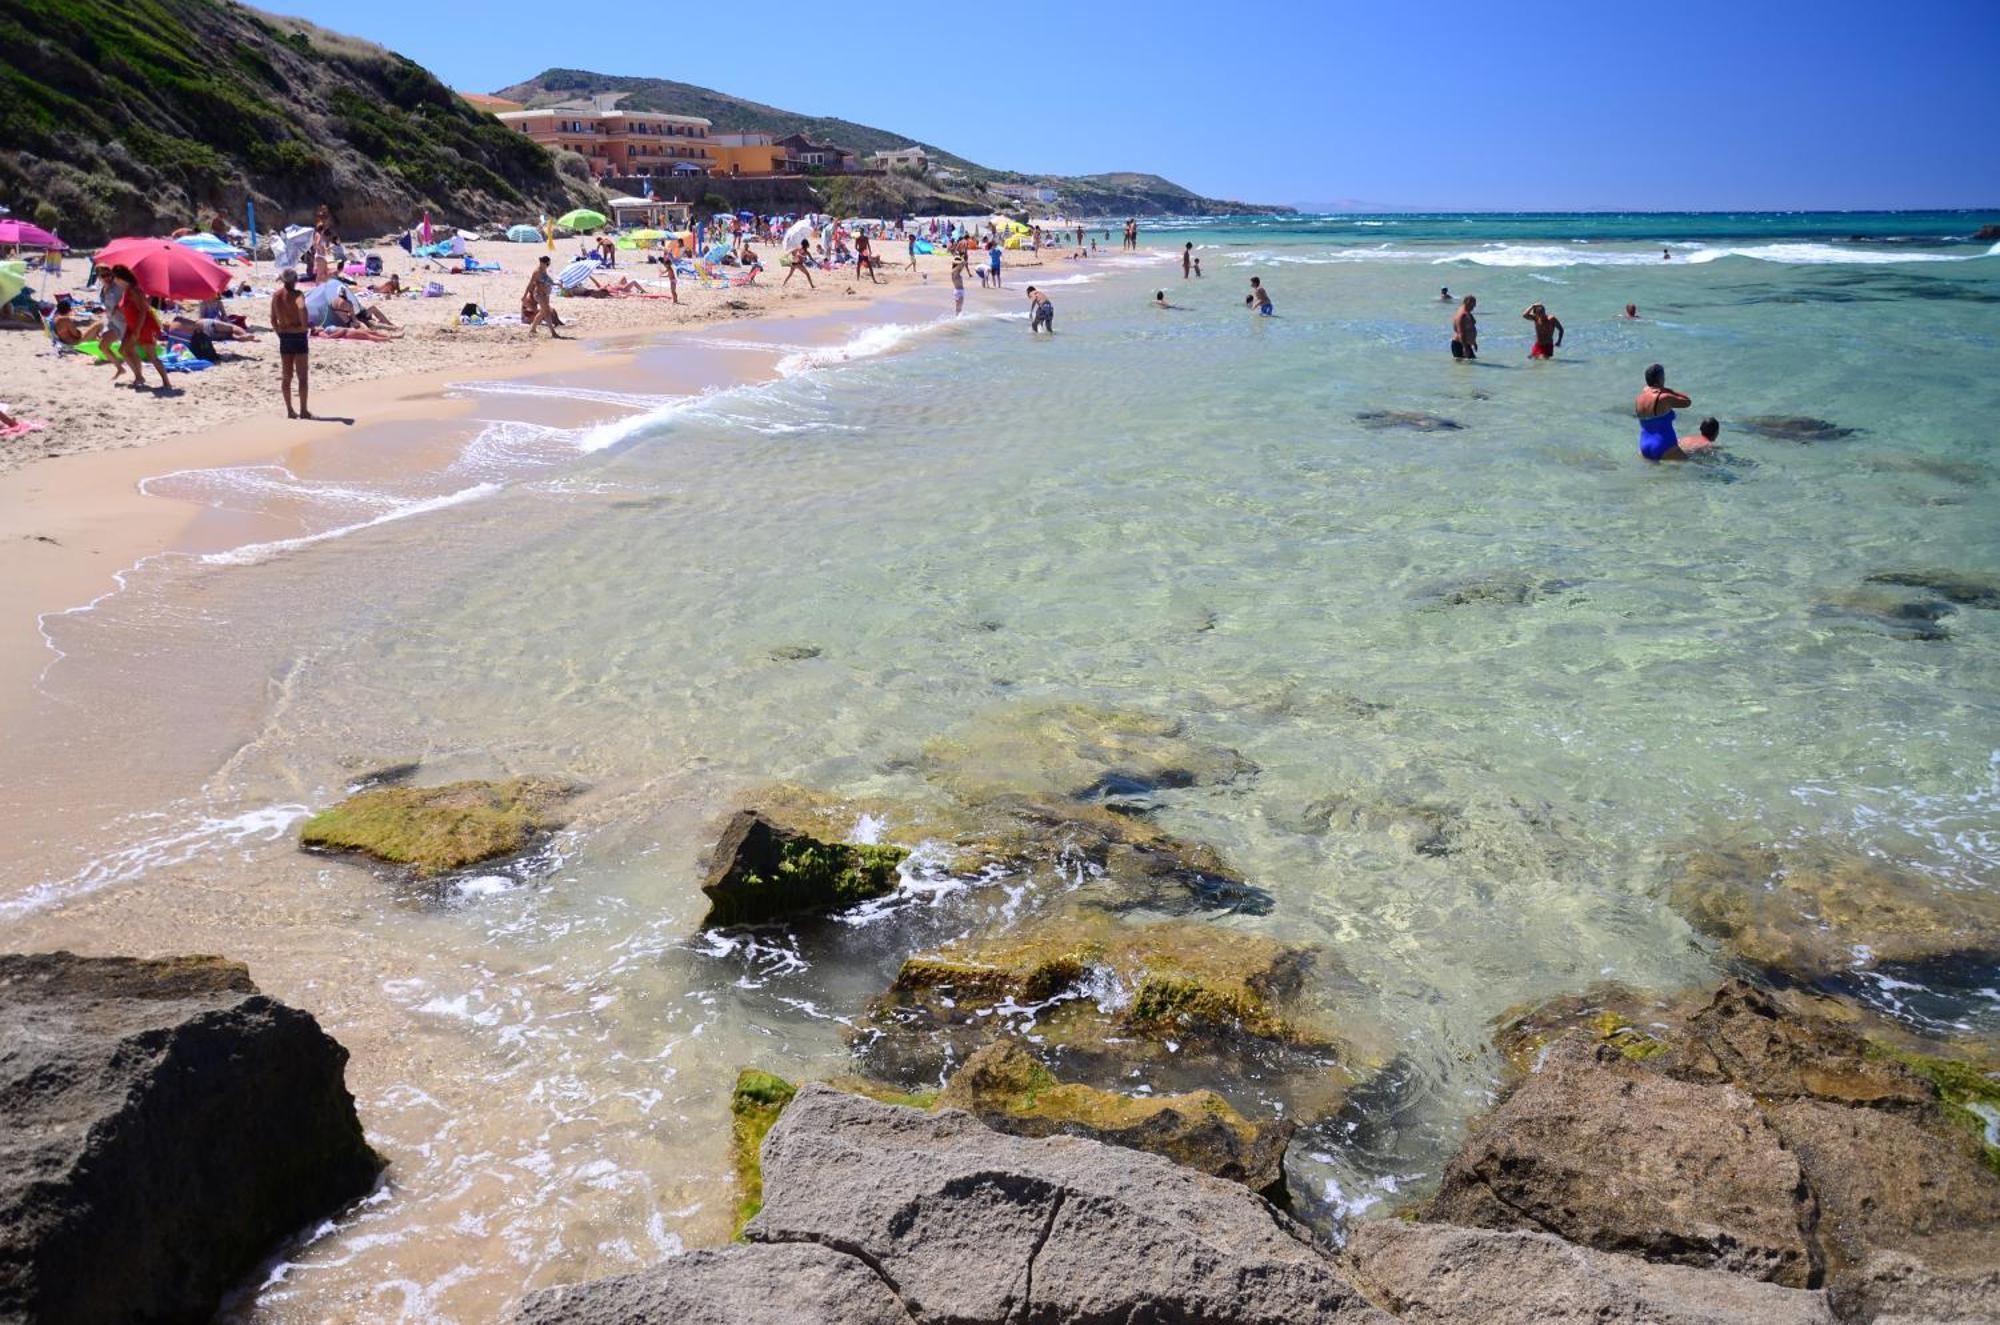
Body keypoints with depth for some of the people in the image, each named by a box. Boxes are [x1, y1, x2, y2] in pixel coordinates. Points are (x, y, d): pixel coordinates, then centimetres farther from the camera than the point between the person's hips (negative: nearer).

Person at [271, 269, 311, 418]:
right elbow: (302, 308, -34)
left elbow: (273, 319, 10)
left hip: (284, 337, 5)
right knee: (302, 376, 1)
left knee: (286, 376, 11)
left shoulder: (276, 296, 6)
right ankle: (303, 411, 0)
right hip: (298, 335, -5)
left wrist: (279, 332, 19)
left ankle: (290, 410, 13)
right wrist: (304, 325, -24)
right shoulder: (296, 294, -12)